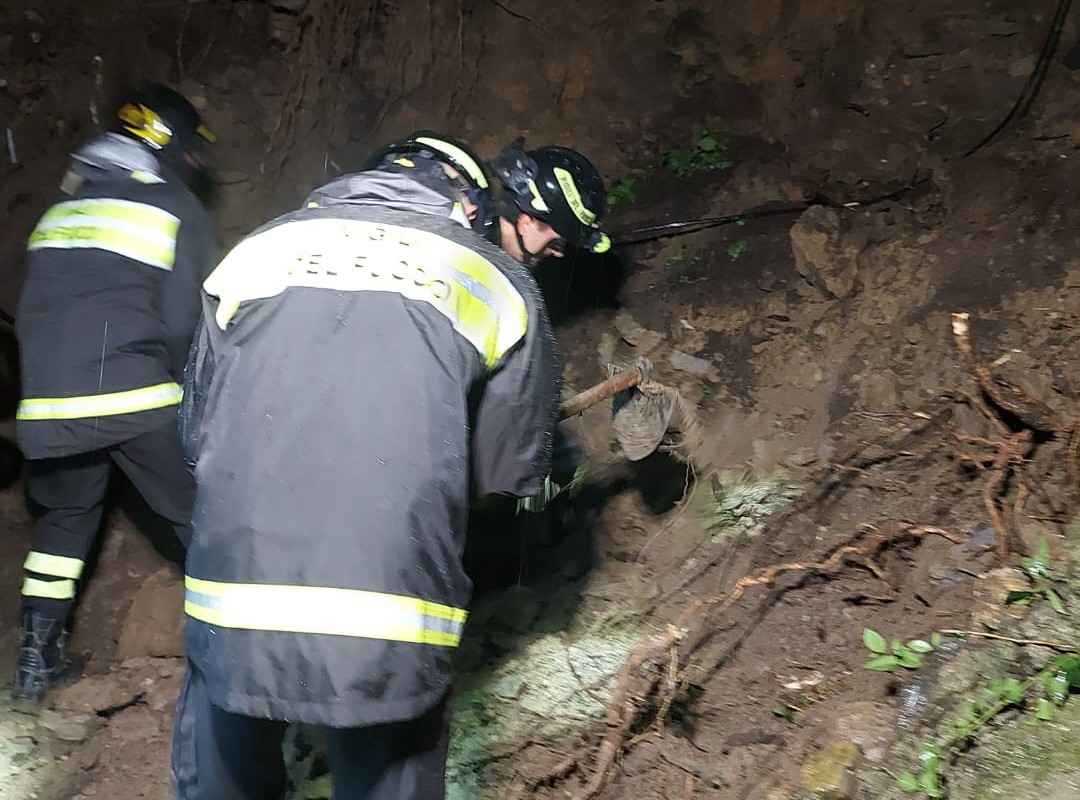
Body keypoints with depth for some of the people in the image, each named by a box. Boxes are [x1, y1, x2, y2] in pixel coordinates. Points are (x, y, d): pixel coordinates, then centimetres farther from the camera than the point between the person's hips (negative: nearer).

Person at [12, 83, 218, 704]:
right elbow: (187, 322, -5)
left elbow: (34, 310, 20)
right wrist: (183, 385, 13)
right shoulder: (177, 210, 1)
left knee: (65, 518, 23)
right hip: (140, 399, -5)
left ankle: (39, 660, 24)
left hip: (49, 399, 6)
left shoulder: (64, 204, 19)